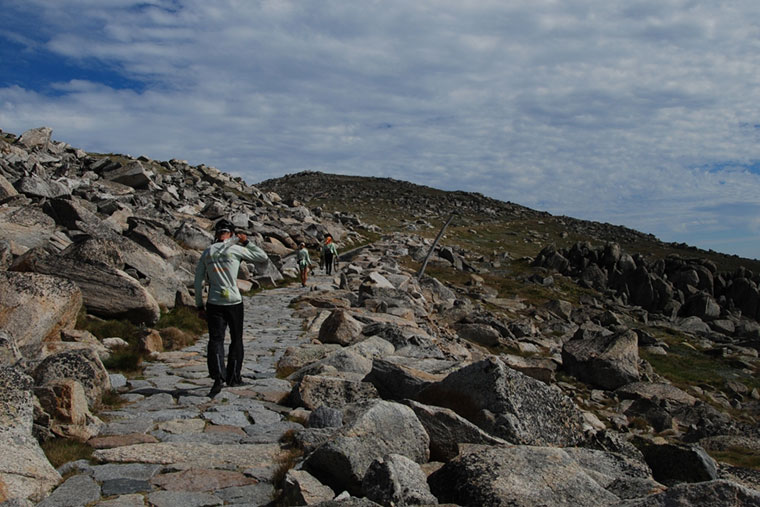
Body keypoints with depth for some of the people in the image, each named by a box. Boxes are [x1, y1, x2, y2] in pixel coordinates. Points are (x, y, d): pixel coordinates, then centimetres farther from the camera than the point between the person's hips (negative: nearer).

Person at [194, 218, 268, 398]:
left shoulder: (207, 253, 6)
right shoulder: (235, 249, -6)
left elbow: (198, 282, 8)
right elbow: (263, 257, 1)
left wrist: (200, 306, 15)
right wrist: (246, 242, 9)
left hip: (214, 302, 2)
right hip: (234, 302, -2)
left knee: (216, 339, 0)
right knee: (236, 339, 13)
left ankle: (218, 377, -17)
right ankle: (233, 377, 20)